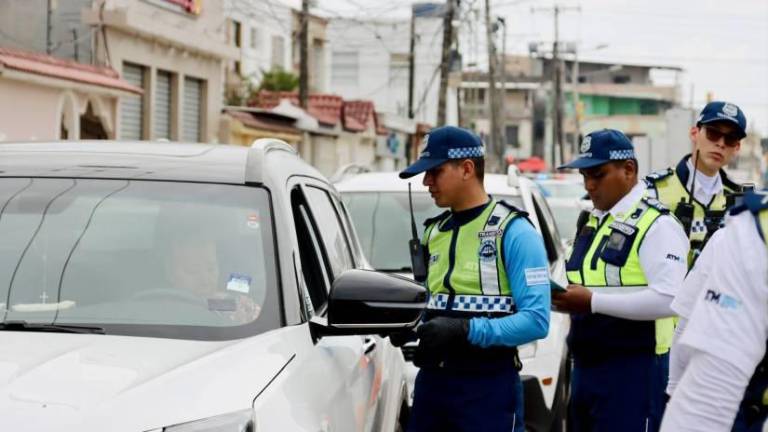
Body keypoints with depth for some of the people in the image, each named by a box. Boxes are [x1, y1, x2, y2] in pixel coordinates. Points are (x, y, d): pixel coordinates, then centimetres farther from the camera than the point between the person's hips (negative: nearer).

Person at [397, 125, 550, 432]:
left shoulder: (514, 232, -9)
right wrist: (416, 334, 0)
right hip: (432, 380, 7)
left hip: (488, 384, -7)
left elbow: (536, 320, -18)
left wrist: (465, 330, -25)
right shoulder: (434, 232, 14)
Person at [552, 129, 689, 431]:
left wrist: (593, 301, -22)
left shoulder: (656, 225, -11)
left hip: (633, 371, -9)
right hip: (585, 368, 9)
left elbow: (669, 299, -23)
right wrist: (563, 298, 4)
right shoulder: (591, 222, 17)